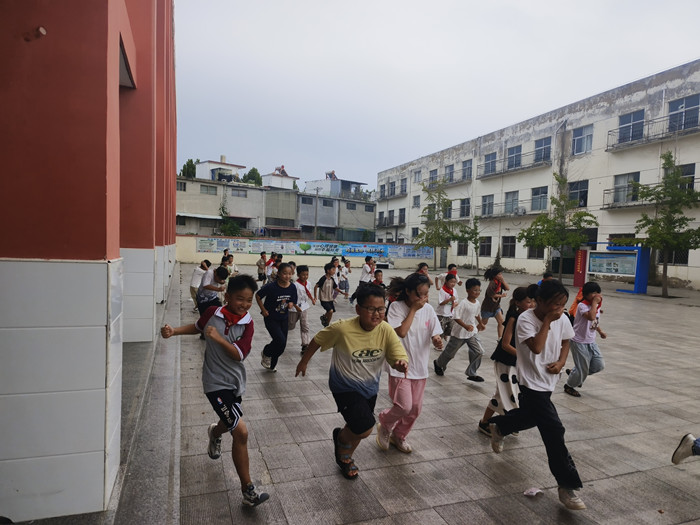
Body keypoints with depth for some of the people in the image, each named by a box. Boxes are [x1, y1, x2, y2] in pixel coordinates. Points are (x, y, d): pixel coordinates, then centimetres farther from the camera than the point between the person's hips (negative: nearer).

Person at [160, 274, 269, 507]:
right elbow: (198, 327, 11)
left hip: (235, 382, 4)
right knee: (241, 431, -15)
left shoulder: (247, 324, -10)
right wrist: (173, 331, -1)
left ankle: (215, 433, 68)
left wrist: (218, 338, -30)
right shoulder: (213, 313, -11)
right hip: (216, 383, -4)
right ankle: (248, 490, -2)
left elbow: (238, 354, -18)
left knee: (228, 423, 28)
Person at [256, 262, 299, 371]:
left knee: (282, 344, 11)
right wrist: (263, 310, -10)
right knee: (281, 341, -17)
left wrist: (291, 304, -16)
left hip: (284, 319, 5)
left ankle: (271, 364, 35)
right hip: (271, 319, -5)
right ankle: (266, 354, 14)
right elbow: (258, 296, -8)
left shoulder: (292, 287, -9)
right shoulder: (271, 286, -22)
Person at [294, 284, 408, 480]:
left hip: (370, 387, 5)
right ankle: (341, 437, 20)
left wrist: (401, 364, -42)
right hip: (345, 387, -4)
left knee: (359, 429, 20)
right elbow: (317, 341, -12)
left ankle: (345, 456, 54)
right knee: (365, 429, -17)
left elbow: (399, 358, -18)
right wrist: (304, 362, 1)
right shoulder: (342, 328, -28)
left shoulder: (386, 331, -19)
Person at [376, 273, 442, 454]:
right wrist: (413, 309, -19)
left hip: (420, 366, 5)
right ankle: (384, 425, 20)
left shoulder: (428, 309, 0)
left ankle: (399, 436, 38)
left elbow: (435, 334, 3)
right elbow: (401, 332, -23)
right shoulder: (397, 307, -13)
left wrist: (437, 341, -20)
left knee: (415, 409, 13)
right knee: (404, 406, -12)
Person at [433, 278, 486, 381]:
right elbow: (456, 317, -27)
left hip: (472, 332, 6)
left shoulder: (477, 303, 0)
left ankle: (471, 373, 7)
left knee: (478, 351, -6)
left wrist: (480, 323, 31)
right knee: (450, 351, 11)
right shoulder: (463, 303, -23)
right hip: (460, 333, -6)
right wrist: (465, 326, -38)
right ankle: (438, 363, 39)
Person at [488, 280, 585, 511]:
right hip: (531, 382, -7)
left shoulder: (562, 320, -5)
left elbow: (565, 342, 12)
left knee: (530, 416, 25)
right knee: (554, 431, -9)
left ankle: (498, 425, 54)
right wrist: (547, 321, -29)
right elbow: (536, 347, -34)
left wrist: (561, 362, -6)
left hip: (549, 380, 8)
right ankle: (568, 486, 4)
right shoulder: (525, 319, -23)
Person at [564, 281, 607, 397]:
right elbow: (591, 317, -39)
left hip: (591, 342, 8)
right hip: (579, 342, -8)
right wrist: (594, 302, -30)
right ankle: (569, 385, 26)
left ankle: (573, 372, 26)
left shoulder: (597, 306, 6)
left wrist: (600, 331, 13)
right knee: (583, 368, 0)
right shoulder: (582, 306, -19)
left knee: (599, 365, 6)